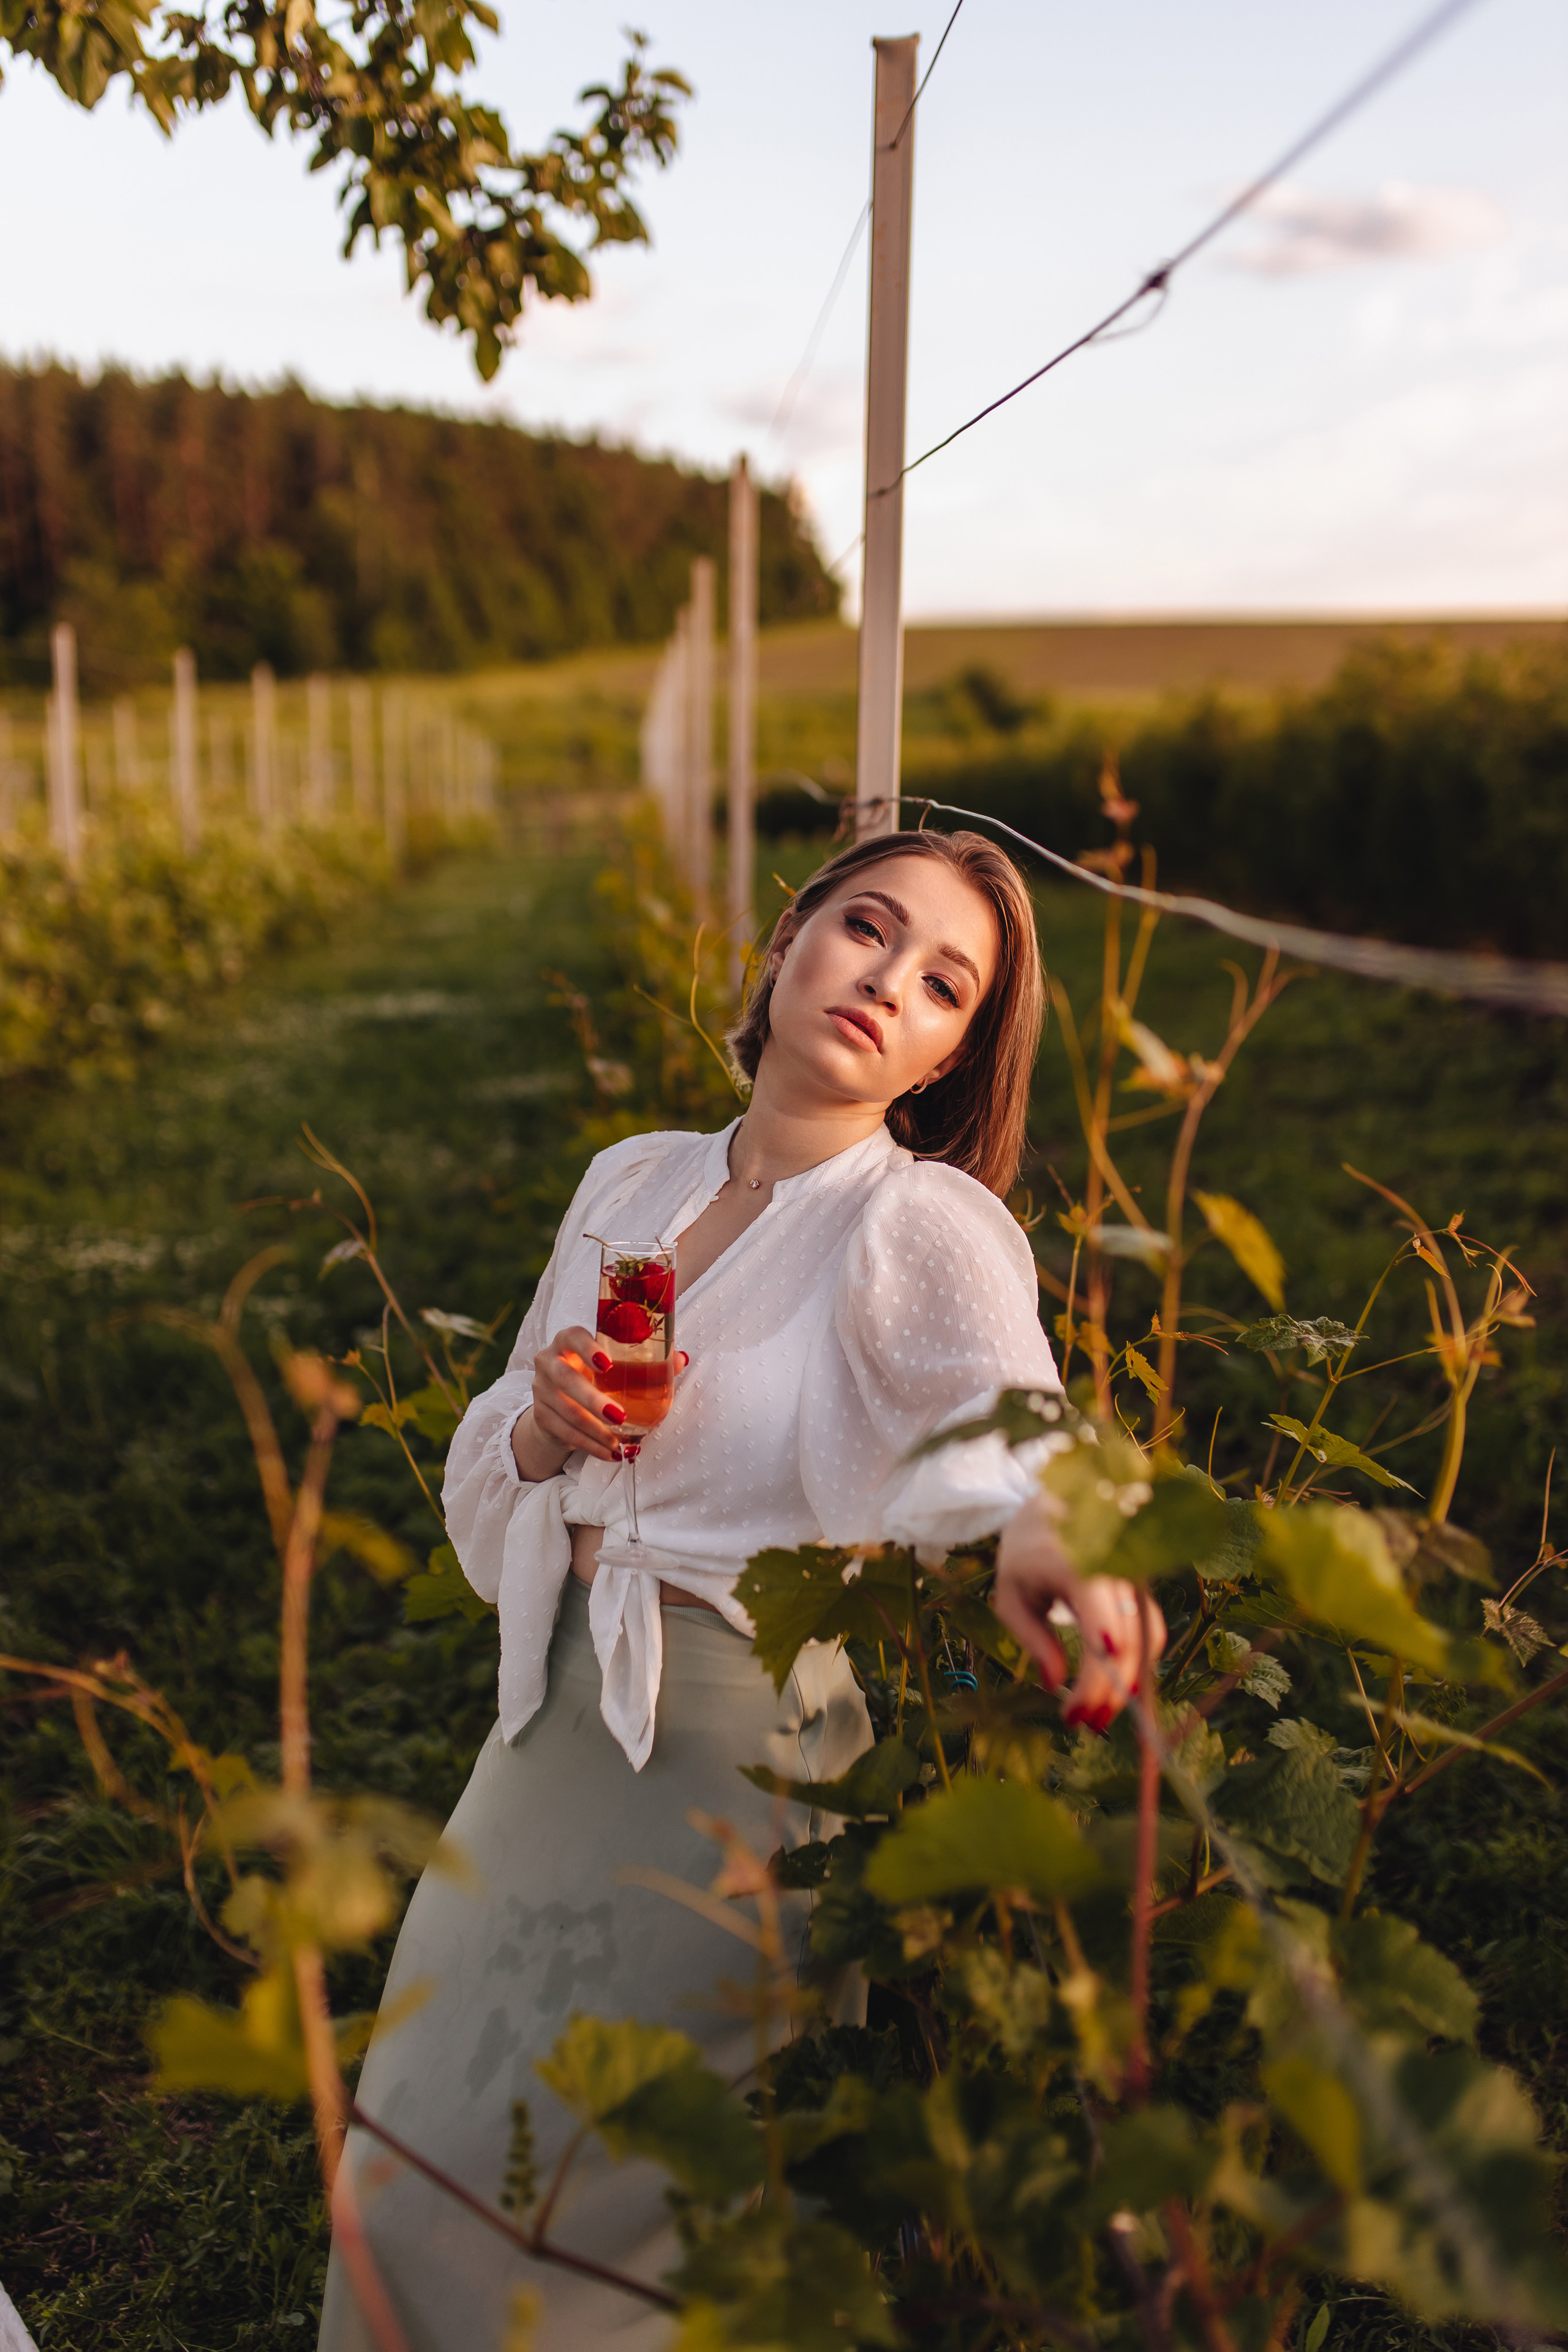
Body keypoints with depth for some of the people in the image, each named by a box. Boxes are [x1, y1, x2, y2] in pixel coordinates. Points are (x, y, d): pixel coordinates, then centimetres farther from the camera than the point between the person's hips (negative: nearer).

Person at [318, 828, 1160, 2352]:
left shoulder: (922, 1228, -11)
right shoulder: (629, 1185, 6)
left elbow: (1003, 1417, -33)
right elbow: (486, 1510, 12)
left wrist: (1039, 1529, -55)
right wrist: (548, 1424, -10)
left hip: (747, 1760, -6)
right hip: (559, 1720, 6)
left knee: (500, 2204, 0)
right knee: (413, 2158, 14)